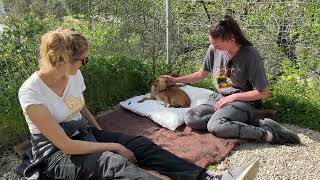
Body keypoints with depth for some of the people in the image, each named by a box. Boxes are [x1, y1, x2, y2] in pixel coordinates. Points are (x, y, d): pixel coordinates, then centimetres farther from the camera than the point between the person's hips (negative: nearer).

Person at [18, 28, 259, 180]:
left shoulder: (74, 75, -1)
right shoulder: (31, 93, -21)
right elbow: (65, 145, -23)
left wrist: (102, 133, 2)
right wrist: (112, 146, -20)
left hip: (86, 135, 6)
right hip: (56, 154, -5)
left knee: (140, 144, -17)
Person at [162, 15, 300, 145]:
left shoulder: (250, 56, -16)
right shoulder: (214, 49, -3)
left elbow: (263, 92, -10)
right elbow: (201, 74, 13)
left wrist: (232, 97, -13)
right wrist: (175, 80, 9)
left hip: (242, 101, -6)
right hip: (218, 98, 7)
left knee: (215, 126, -35)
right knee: (190, 119, -20)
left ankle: (266, 133, -19)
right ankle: (244, 122, -17)